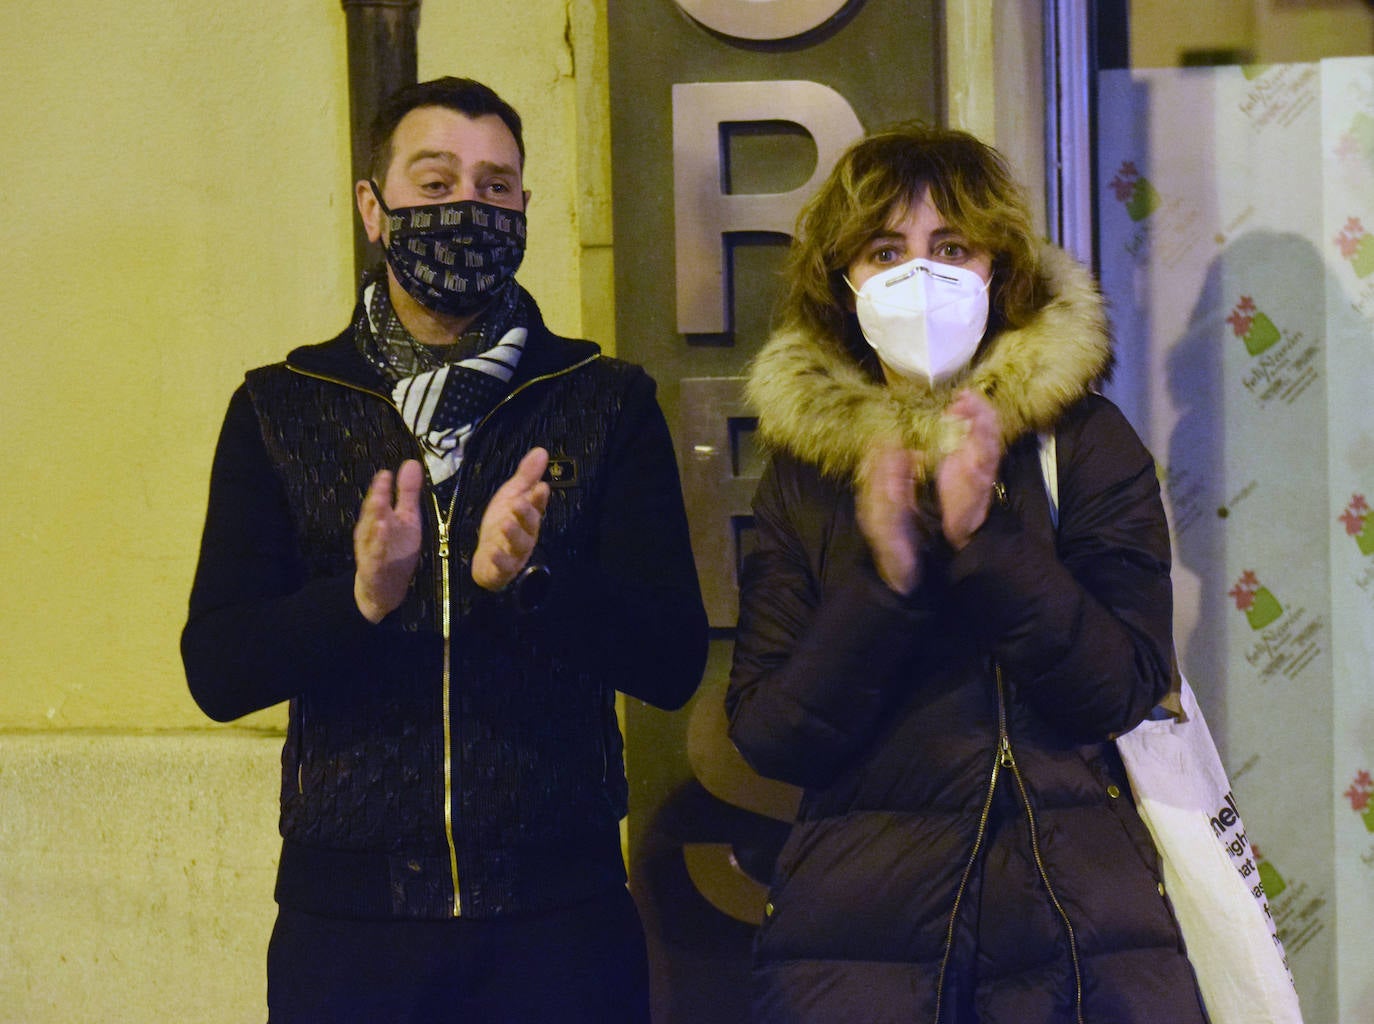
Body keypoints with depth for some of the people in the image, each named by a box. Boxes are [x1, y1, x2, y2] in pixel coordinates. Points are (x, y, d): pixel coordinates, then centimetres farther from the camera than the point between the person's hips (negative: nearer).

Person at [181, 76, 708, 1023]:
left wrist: (530, 576, -22)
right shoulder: (280, 409, 6)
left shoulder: (609, 402, 4)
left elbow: (674, 664, -4)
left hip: (558, 914, 0)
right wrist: (360, 598, -21)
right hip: (349, 911, 0)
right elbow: (216, 670, -3)